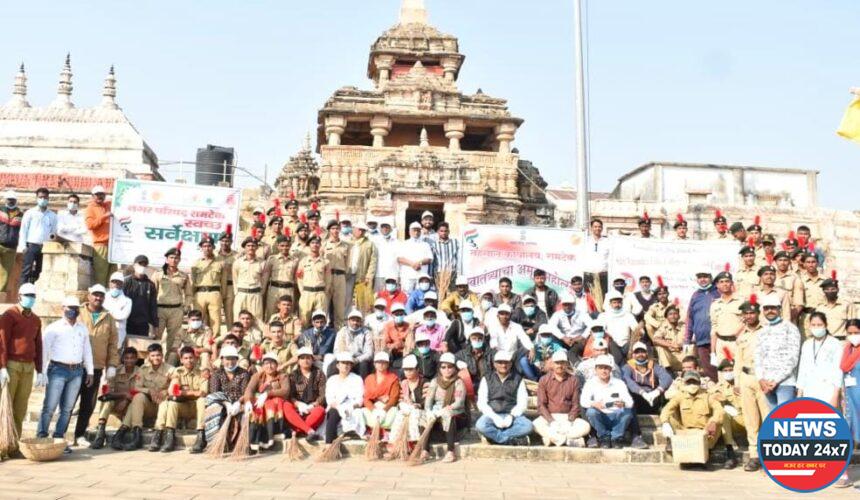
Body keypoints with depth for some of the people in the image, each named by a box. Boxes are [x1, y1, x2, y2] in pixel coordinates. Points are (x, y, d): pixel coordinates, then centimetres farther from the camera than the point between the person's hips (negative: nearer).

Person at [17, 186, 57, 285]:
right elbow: (23, 229, 3)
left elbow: (54, 231, 14)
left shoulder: (52, 215, 12)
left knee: (38, 272, 5)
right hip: (31, 245, -3)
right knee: (26, 270, -9)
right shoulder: (30, 213, 6)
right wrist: (23, 246, -6)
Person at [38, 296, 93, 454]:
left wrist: (90, 371, 13)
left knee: (67, 408, 7)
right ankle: (41, 438, 0)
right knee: (49, 407, -7)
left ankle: (58, 439, 13)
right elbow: (44, 350, -6)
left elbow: (87, 351, 17)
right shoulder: (54, 328, -1)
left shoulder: (83, 329, 14)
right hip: (58, 370, -5)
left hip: (77, 372, 5)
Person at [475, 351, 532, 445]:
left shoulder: (518, 380, 11)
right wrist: (494, 417, -15)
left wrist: (511, 416, -15)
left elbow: (522, 403, 2)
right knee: (480, 425, -34)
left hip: (512, 415, 1)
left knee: (528, 425, -30)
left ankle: (494, 436, -23)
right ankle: (514, 439, -25)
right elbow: (481, 403, 0)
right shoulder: (487, 379, 9)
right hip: (492, 415, -1)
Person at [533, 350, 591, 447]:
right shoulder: (544, 380, 5)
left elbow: (575, 404, 4)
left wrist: (569, 421, -14)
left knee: (586, 426, -28)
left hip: (568, 417, 2)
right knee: (536, 424, -34)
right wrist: (552, 421, -17)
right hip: (548, 416, -2)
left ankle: (551, 438, -31)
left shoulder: (574, 381, 8)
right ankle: (568, 439, -35)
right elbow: (541, 404, -2)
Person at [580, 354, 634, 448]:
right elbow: (583, 401, -15)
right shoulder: (591, 383, -1)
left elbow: (630, 402, -11)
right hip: (600, 418, -1)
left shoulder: (619, 383, 0)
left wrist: (623, 404, -37)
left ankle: (616, 438, -9)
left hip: (616, 417, 1)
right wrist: (594, 404, -38)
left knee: (627, 411, -27)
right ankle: (604, 438, -9)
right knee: (591, 411, -31)